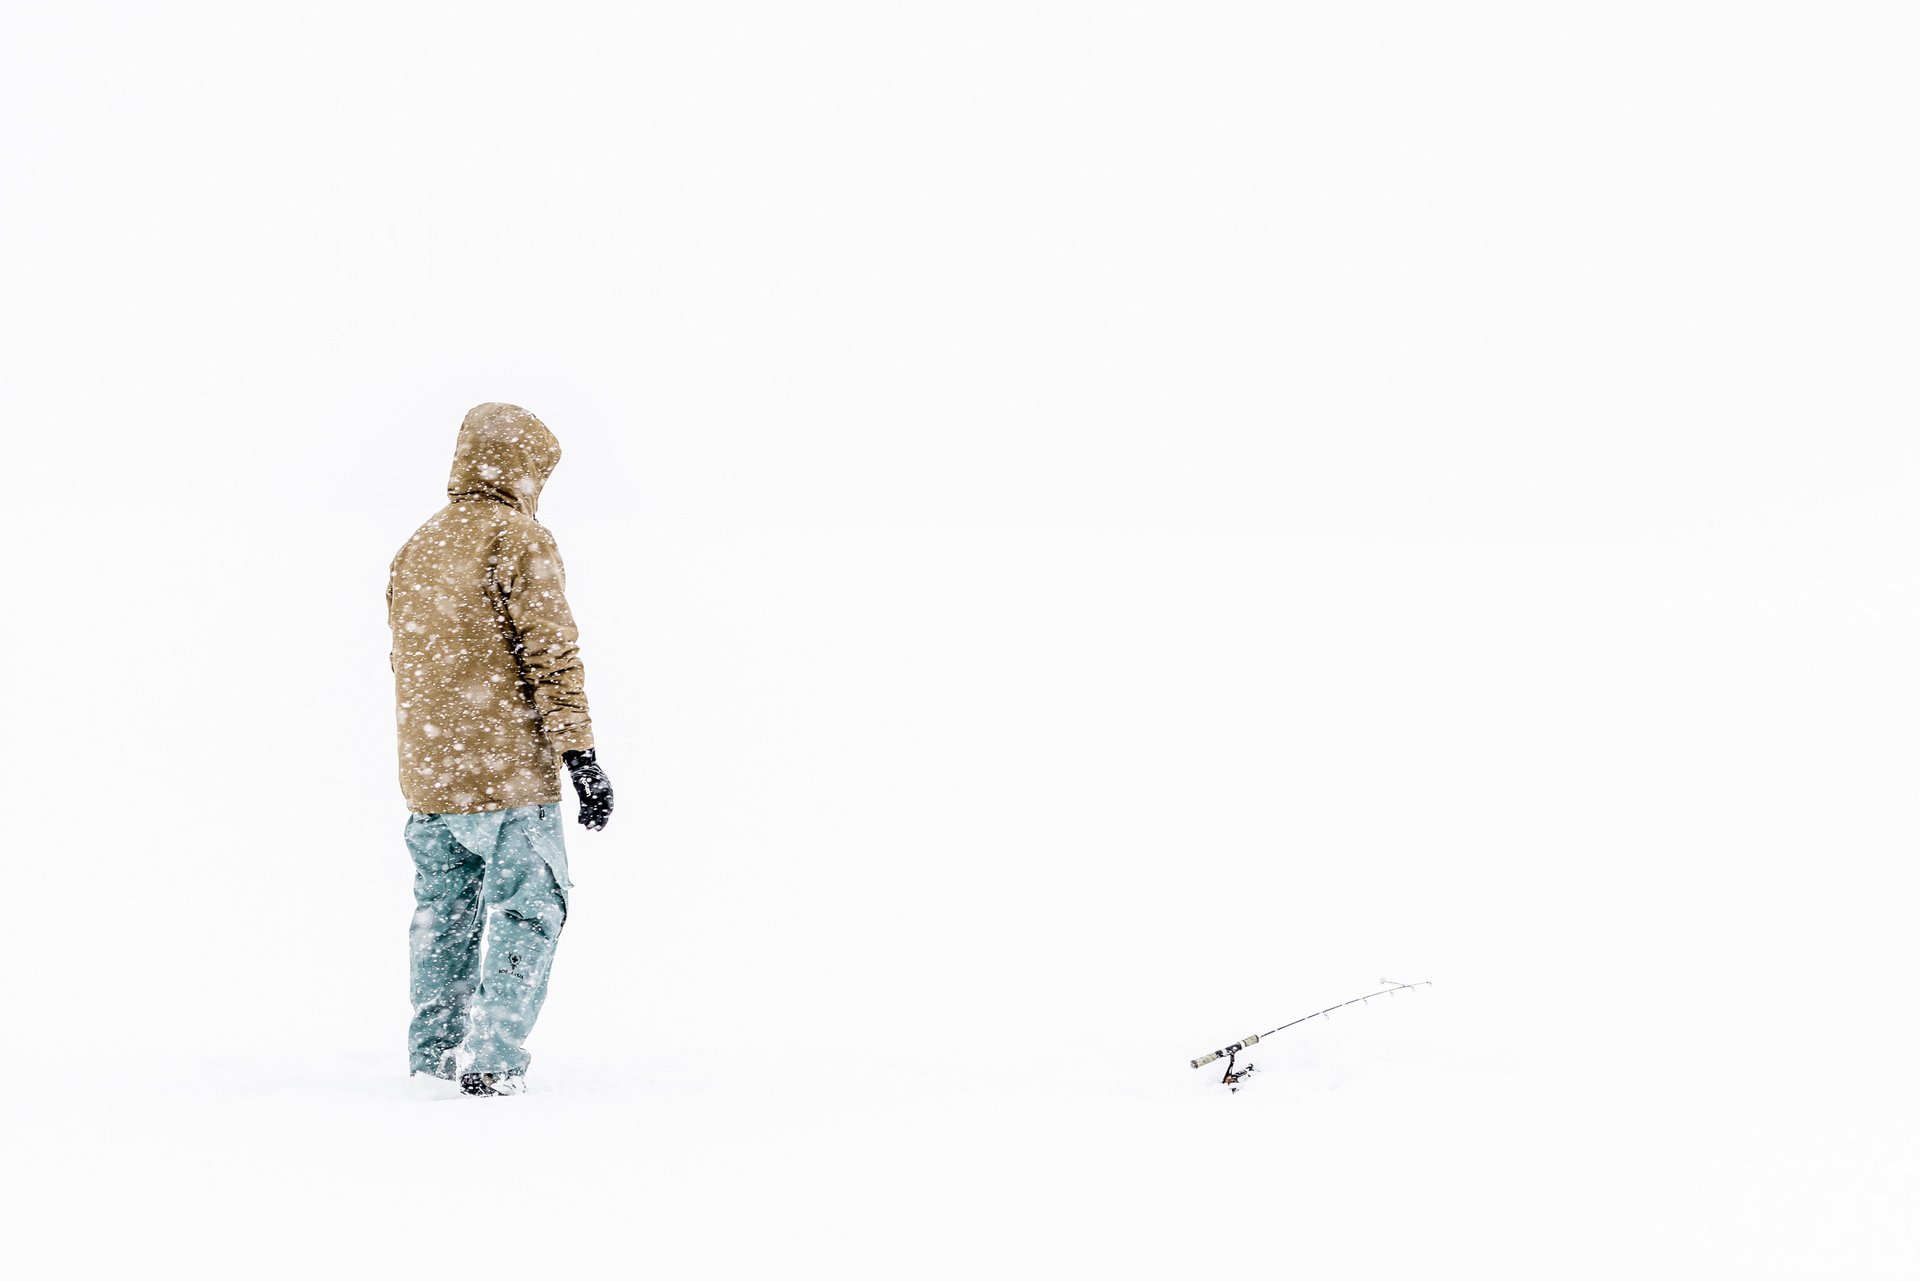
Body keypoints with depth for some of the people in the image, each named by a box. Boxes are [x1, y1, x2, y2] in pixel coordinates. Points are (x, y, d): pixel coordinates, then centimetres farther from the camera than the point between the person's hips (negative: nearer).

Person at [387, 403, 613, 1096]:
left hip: (429, 777, 7)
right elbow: (550, 654, -15)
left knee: (443, 912, 17)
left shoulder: (415, 547, 14)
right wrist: (581, 757, -14)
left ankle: (434, 1050, 23)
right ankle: (493, 1059, -7)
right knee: (527, 911, -1)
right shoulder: (519, 539, -9)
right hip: (510, 773, -7)